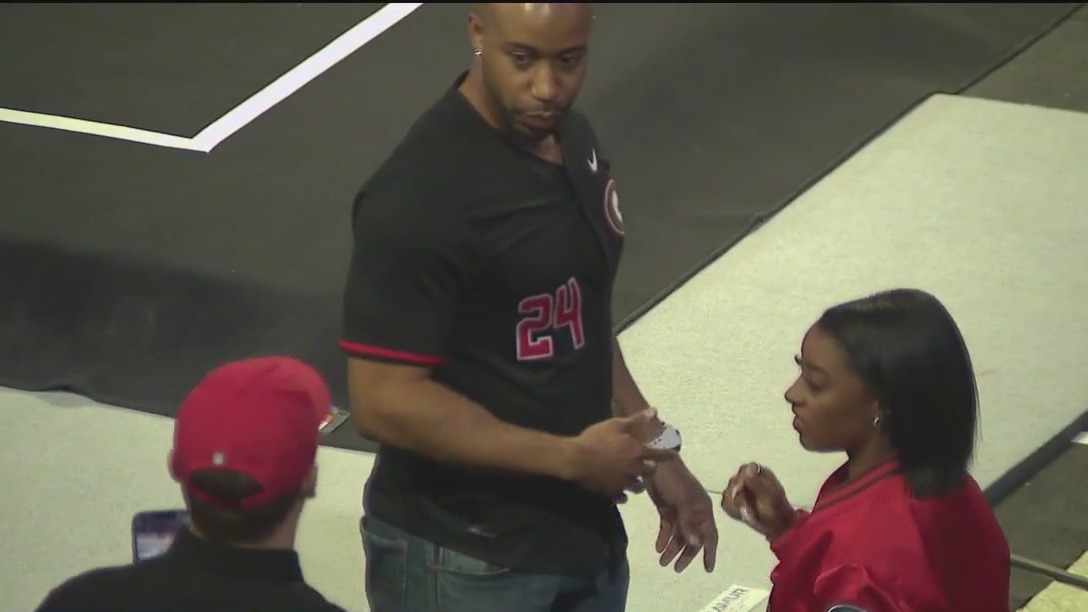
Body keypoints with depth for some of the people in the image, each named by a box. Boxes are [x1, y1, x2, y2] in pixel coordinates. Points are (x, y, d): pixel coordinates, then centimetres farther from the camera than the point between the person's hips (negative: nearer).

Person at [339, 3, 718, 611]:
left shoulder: (574, 141, 5)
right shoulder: (420, 194, -22)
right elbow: (386, 401, -24)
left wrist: (654, 454, 10)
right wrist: (570, 456, -21)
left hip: (585, 538, 8)